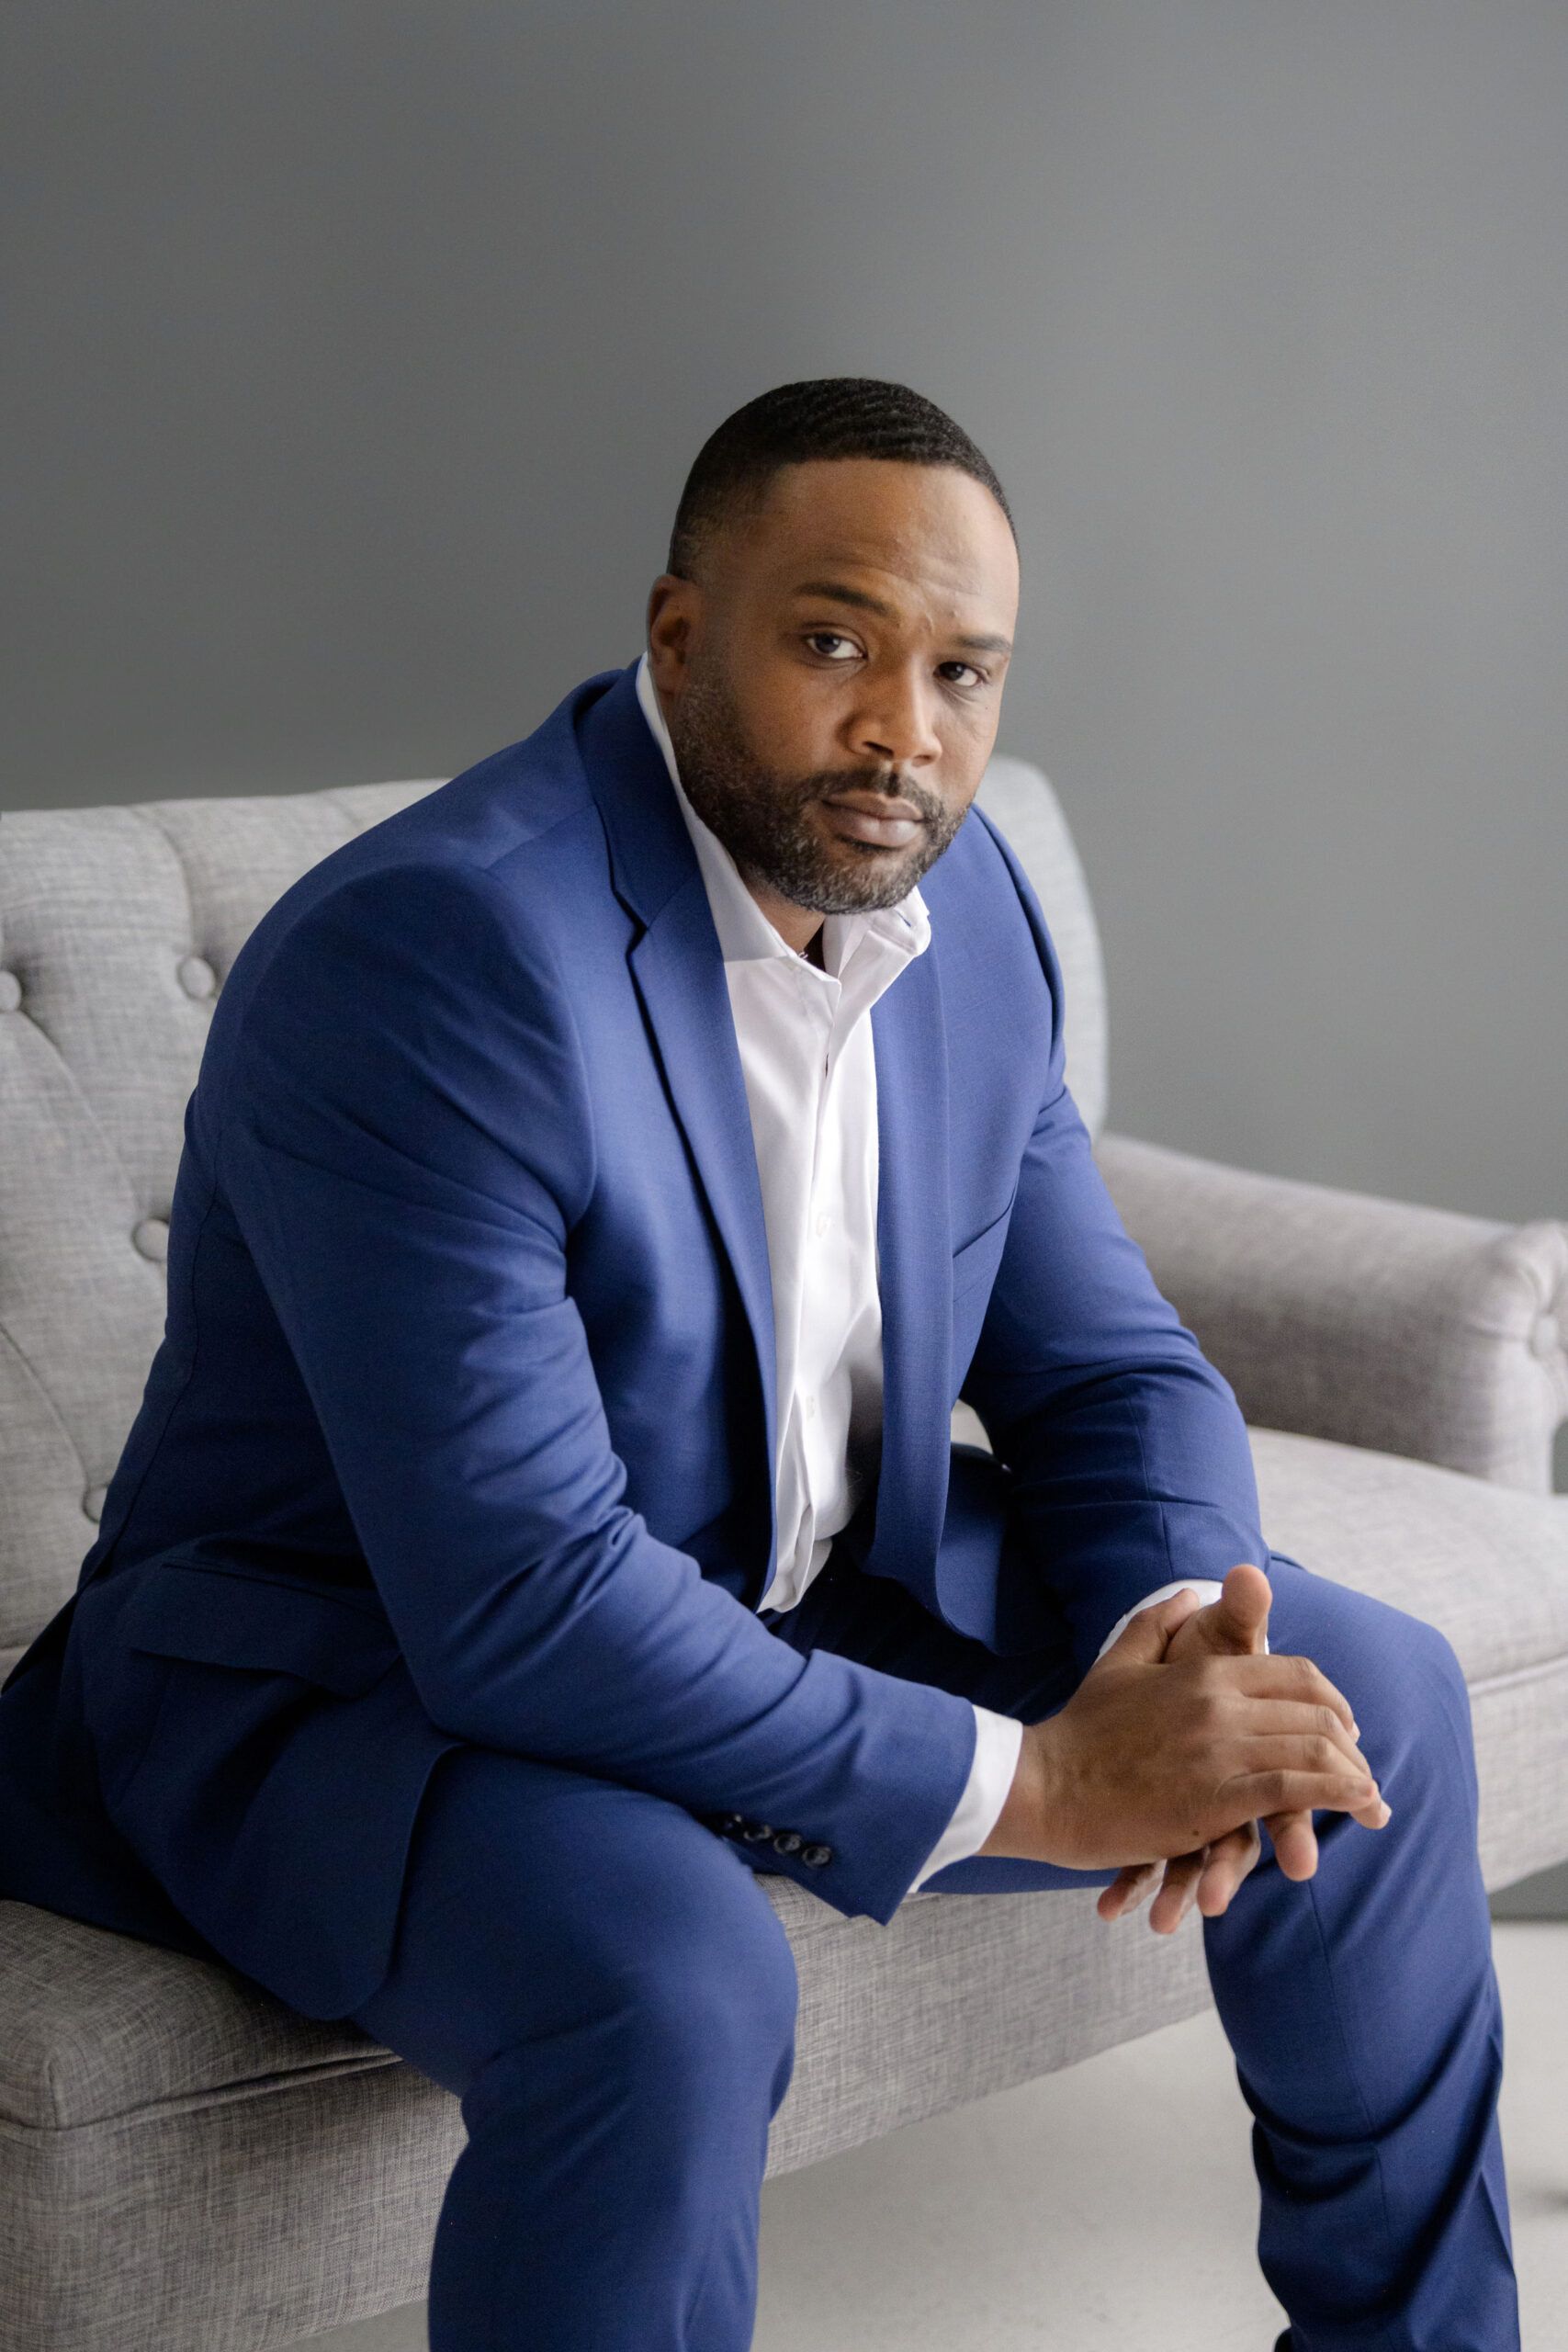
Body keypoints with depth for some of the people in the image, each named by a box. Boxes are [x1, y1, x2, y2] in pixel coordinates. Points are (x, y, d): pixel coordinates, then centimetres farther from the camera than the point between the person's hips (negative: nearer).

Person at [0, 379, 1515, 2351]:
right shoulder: (432, 955, -28)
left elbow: (1108, 1369, 4)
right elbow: (524, 1604, -32)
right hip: (355, 1656, -7)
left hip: (802, 1591, 8)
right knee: (663, 1979, -38)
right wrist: (1037, 1782, -29)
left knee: (1367, 1697, 3)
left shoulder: (966, 909, -2)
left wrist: (1165, 1641, -19)